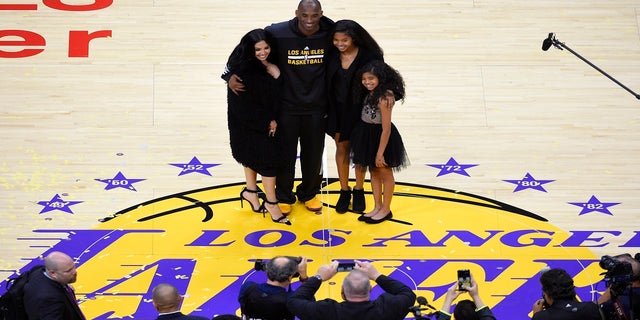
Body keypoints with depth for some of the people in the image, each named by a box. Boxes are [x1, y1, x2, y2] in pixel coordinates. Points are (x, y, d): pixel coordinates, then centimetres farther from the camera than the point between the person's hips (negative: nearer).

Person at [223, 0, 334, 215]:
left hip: (316, 108, 2)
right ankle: (284, 197, 31)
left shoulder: (330, 34, -12)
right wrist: (231, 74, -14)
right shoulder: (278, 33, -18)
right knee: (285, 153, 10)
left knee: (314, 154, 14)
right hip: (286, 107, -1)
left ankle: (309, 194, 39)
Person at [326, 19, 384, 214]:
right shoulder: (332, 54, -9)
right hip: (337, 109, 2)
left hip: (359, 110, -2)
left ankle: (359, 191, 33)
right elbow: (326, 81, 0)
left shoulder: (369, 56, -18)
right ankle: (344, 191, 31)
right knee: (341, 149, 15)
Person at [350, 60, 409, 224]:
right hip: (367, 135, 8)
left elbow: (386, 129, -22)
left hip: (381, 137, -8)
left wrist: (380, 153, -19)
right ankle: (377, 207, 28)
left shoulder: (385, 97, -24)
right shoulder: (369, 93, 1)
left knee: (385, 173, 8)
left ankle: (386, 209, 21)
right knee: (373, 172, 16)